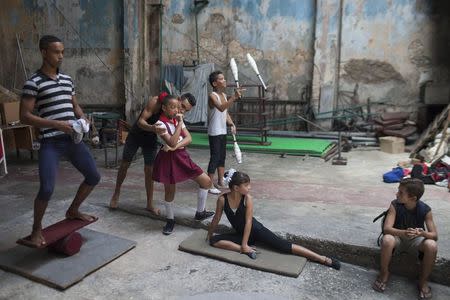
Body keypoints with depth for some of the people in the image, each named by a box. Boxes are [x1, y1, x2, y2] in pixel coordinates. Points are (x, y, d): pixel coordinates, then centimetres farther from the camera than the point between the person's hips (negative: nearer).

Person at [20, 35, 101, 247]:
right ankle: (37, 229, 13)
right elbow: (25, 117, -11)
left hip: (73, 139, 7)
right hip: (50, 143, -6)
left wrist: (83, 118, 2)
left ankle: (73, 211, 33)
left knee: (94, 176, 11)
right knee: (46, 189, -13)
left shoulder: (67, 80, 13)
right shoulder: (33, 83, -7)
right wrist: (57, 124, -20)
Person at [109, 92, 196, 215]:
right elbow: (140, 121, -33)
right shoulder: (156, 102, -31)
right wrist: (152, 128, -54)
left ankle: (150, 204, 12)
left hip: (151, 139, 2)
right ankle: (116, 194, 31)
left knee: (149, 170, 1)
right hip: (136, 134, -2)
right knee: (124, 165, 9)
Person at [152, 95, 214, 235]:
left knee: (206, 180, 5)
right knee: (169, 190, 5)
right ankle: (170, 220, 29)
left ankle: (200, 212, 21)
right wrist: (180, 122, -22)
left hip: (182, 156, 6)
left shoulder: (178, 120, 7)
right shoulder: (160, 123, -13)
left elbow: (189, 138, -2)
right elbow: (172, 142, -25)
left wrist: (176, 146, -19)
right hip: (168, 159, -6)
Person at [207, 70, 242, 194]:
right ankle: (210, 185, 3)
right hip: (214, 133, -9)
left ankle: (220, 182, 26)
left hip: (223, 132, 9)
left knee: (222, 157, 14)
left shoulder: (224, 95, 11)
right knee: (214, 158, -6)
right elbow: (221, 108, -36)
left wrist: (232, 124, 2)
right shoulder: (212, 96, -16)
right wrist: (234, 97, -45)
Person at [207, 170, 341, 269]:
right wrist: (209, 234, 7)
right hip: (241, 233, 3)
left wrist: (244, 244, -22)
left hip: (256, 230, -3)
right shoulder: (222, 199, -17)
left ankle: (324, 259, -16)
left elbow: (248, 222, -19)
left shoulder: (247, 198, -20)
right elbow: (216, 219, -3)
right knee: (214, 240, -18)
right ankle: (247, 250, -27)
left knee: (284, 245, -16)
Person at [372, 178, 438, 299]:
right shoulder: (395, 205, -19)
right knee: (387, 240, -35)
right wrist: (403, 233, -47)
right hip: (398, 237, -1)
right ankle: (384, 273, -9)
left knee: (432, 245, -31)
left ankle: (423, 280, -7)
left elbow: (434, 235, -17)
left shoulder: (425, 210, -17)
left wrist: (423, 233, -42)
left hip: (416, 240, 1)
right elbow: (386, 228, -26)